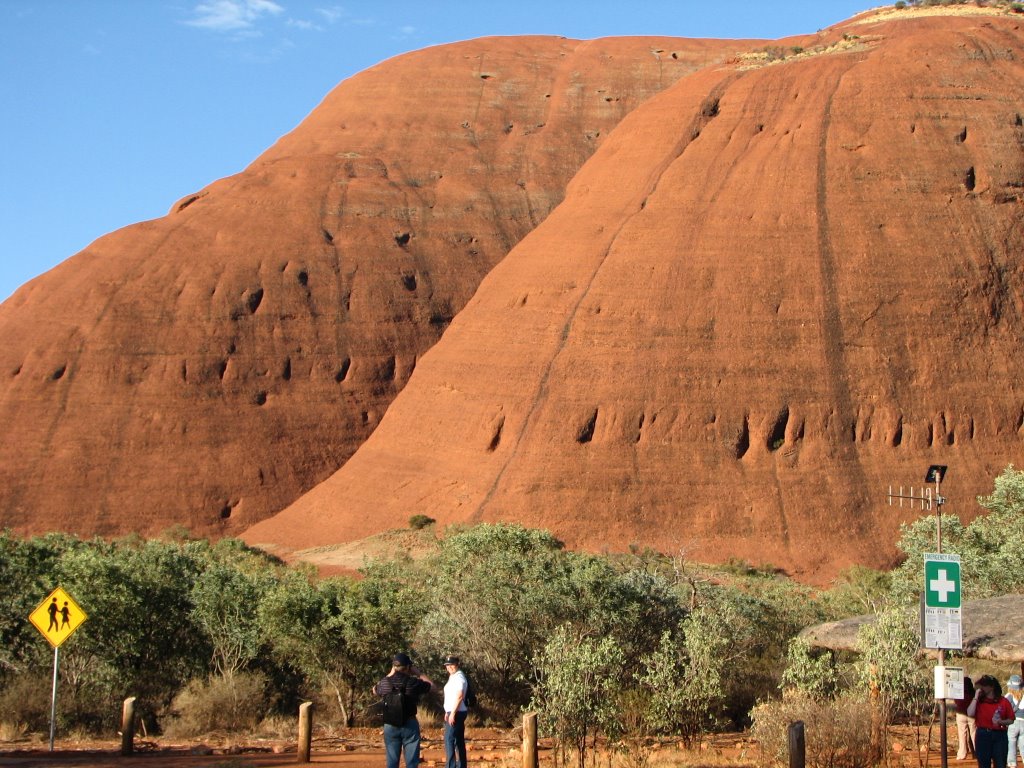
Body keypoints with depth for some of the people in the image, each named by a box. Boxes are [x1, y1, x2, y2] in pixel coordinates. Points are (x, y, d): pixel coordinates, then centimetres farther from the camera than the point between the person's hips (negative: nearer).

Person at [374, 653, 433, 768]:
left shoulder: (384, 682, -4)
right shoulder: (413, 682, -10)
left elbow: (375, 690, 20)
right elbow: (431, 685, 8)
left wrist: (390, 674, 16)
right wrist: (417, 673, 10)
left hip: (390, 725, 2)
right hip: (410, 724, -2)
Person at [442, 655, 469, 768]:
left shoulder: (459, 677, -15)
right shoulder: (453, 676, 16)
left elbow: (459, 696, -23)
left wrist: (452, 713, -24)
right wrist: (448, 712, 21)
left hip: (456, 713, -10)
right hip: (453, 713, 10)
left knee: (449, 740, -13)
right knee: (459, 742, 12)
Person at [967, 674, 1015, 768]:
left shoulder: (1003, 702, 1)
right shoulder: (978, 701, 4)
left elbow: (1011, 720, 4)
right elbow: (970, 713, -13)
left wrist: (1001, 722, -16)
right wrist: (976, 696, -11)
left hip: (1000, 736, -1)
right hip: (983, 735, 1)